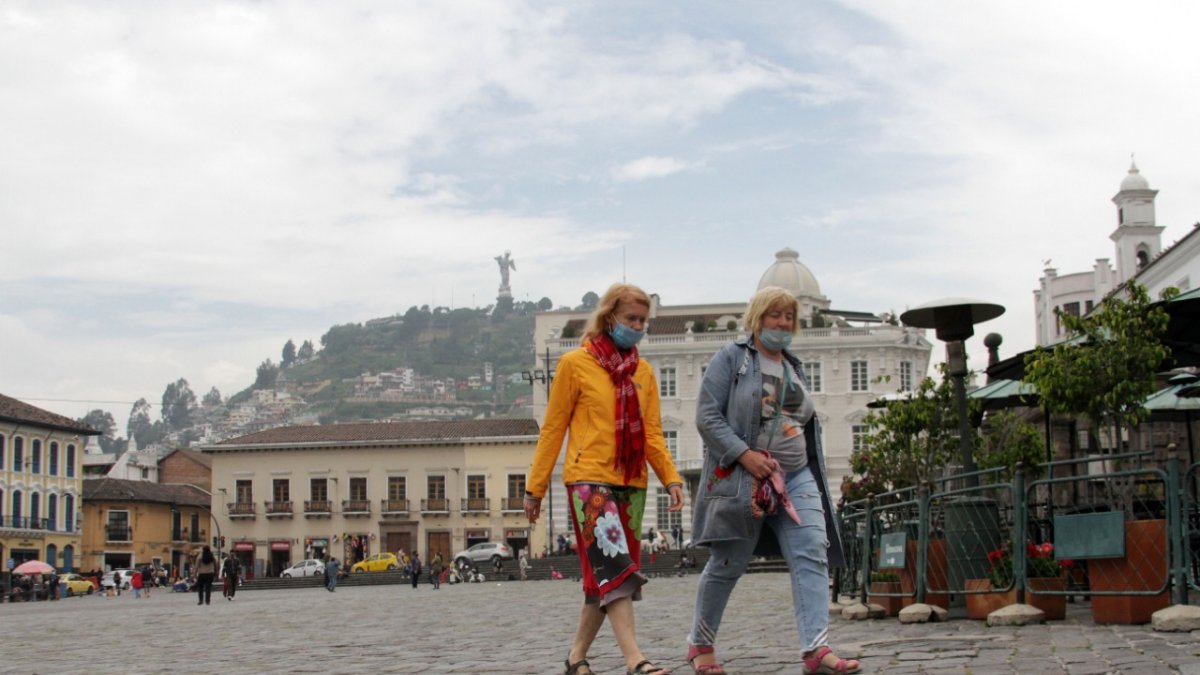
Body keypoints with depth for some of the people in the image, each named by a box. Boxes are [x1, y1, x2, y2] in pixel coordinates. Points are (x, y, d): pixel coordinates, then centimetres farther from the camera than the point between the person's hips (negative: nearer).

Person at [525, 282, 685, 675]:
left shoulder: (643, 372, 13)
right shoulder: (575, 364, -1)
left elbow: (652, 433, 10)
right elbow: (553, 429, 0)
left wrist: (671, 478, -5)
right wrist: (535, 487, 0)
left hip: (631, 483, 6)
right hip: (589, 480, -6)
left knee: (604, 578, 9)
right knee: (615, 569, -17)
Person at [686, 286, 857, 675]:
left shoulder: (794, 367, 18)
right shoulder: (731, 358, -2)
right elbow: (707, 416, -11)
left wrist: (815, 471, 19)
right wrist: (745, 454, -20)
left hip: (797, 478, 6)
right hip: (743, 480, -5)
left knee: (812, 557, -11)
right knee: (727, 566, 5)